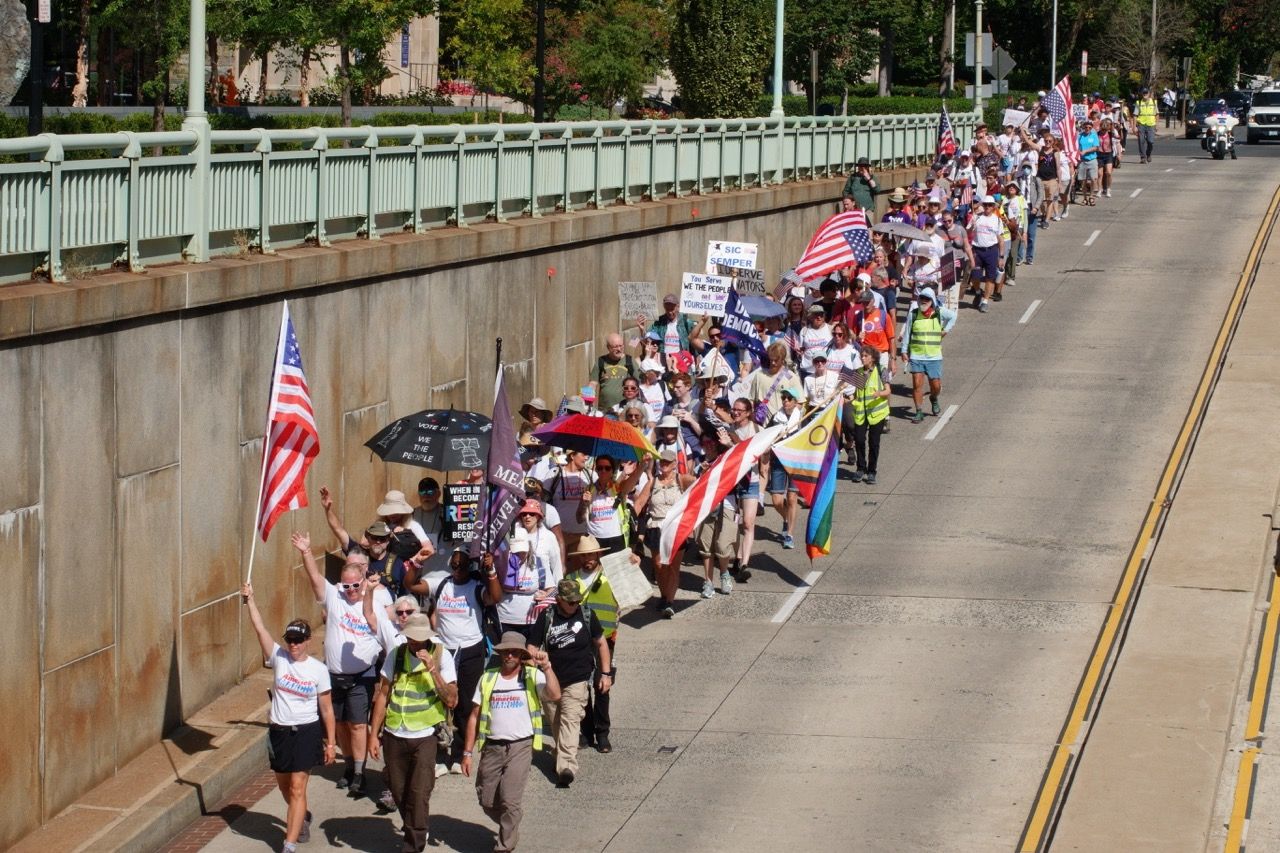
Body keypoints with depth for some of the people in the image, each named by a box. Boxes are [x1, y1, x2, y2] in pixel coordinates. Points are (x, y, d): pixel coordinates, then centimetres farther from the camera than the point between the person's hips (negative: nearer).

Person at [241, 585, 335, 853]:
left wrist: (330, 742, -1)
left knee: (297, 788, -8)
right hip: (279, 731, 4)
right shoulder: (278, 658, -2)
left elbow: (326, 709, -1)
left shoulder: (318, 670, -6)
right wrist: (249, 599, -23)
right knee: (285, 786, 19)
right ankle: (303, 817, 49)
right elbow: (259, 629, -13)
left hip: (306, 732, -4)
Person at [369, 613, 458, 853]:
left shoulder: (441, 657, -5)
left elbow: (451, 700, -12)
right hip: (394, 735, 3)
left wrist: (433, 670, -22)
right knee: (398, 791, 11)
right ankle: (416, 833, 34)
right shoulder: (396, 656, 2)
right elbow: (382, 695, 7)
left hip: (425, 737, -3)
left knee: (419, 793, -9)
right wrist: (374, 735, 4)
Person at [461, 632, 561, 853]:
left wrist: (547, 668, -24)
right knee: (487, 801, 9)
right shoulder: (487, 678, 8)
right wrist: (468, 752, 5)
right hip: (491, 747, 4)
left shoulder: (533, 676, 0)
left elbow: (555, 696, -18)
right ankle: (509, 830, 36)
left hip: (520, 747, -4)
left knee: (510, 799, -13)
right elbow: (474, 716, 9)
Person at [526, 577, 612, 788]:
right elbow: (531, 646, 0)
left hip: (577, 681, -2)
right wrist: (535, 654, -25)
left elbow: (601, 643, 12)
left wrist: (605, 673, 8)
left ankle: (566, 768, -29)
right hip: (551, 681, 2)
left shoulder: (586, 615, 0)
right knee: (556, 724, 11)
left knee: (570, 721, -17)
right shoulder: (546, 617, -1)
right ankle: (563, 755, 33)